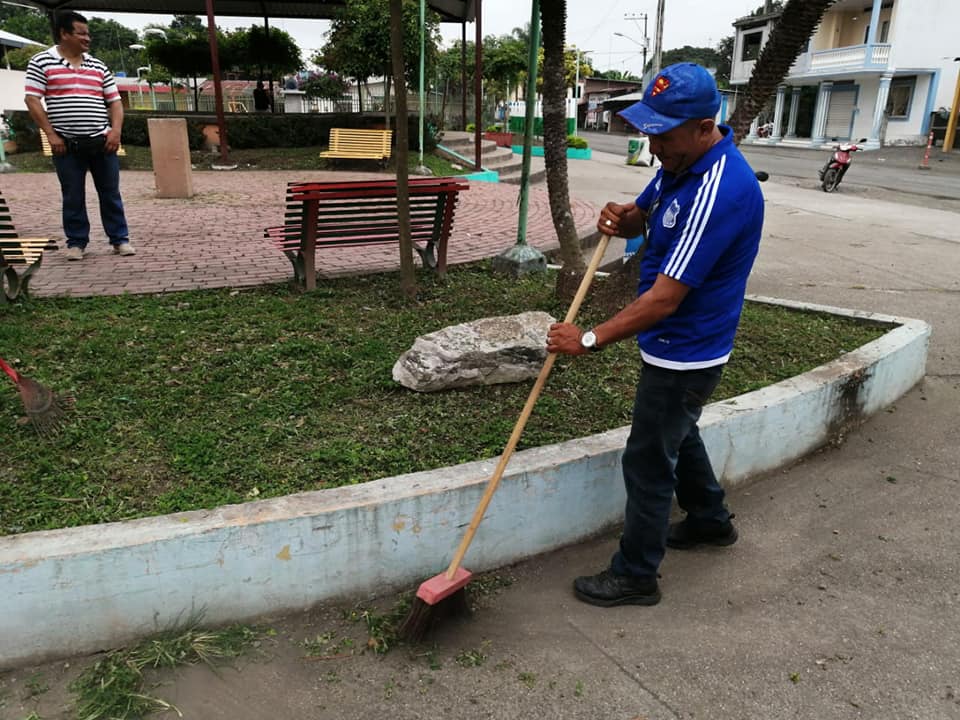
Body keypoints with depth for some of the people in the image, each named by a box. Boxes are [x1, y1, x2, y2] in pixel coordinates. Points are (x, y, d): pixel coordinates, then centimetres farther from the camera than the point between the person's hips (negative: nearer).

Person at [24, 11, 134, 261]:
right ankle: (76, 242, 13)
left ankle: (120, 239, 12)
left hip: (101, 141, 3)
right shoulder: (41, 62, 2)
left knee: (110, 192, 5)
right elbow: (32, 100, -2)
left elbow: (115, 101, 13)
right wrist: (51, 134, -9)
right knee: (73, 196, 3)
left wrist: (116, 130, -3)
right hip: (66, 144, -2)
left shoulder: (98, 66, 12)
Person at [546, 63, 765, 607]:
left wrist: (589, 340, -25)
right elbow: (643, 216, 13)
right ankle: (710, 520, 50)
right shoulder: (683, 162, -1)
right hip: (677, 346, 10)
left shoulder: (720, 190, -31)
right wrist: (621, 219, -12)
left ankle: (636, 576, 21)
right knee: (678, 434, 27)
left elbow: (664, 299, -31)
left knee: (648, 462, 3)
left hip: (686, 354, -10)